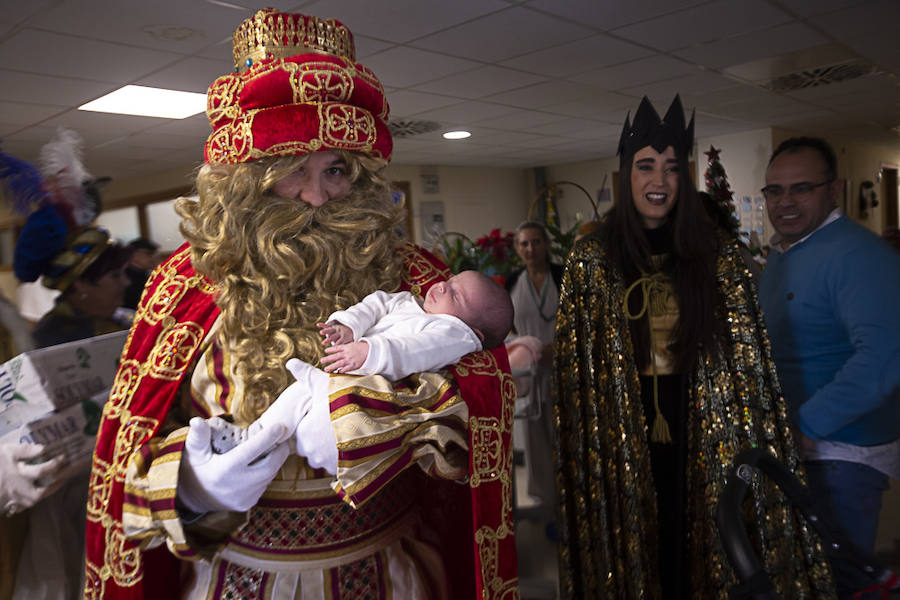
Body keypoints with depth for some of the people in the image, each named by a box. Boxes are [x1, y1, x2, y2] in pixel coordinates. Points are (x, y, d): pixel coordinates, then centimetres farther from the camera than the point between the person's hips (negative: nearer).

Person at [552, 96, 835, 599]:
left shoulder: (718, 253, 1)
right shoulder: (592, 260, -2)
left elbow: (750, 353, 2)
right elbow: (574, 362, -1)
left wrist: (760, 440, -2)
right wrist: (580, 438, -5)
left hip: (701, 427, 1)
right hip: (624, 430, 0)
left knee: (699, 536, 9)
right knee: (638, 537, 10)